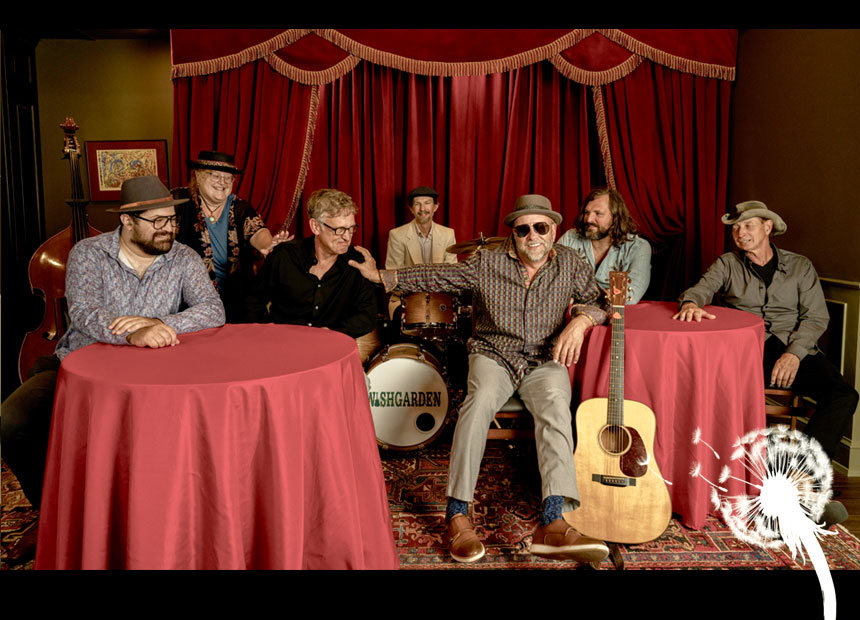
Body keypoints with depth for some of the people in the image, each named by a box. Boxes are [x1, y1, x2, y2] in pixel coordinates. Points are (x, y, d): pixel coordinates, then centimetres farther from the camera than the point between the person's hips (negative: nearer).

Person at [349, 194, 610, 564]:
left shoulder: (569, 263, 5)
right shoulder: (488, 263, 1)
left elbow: (601, 300, 6)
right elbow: (438, 277, 4)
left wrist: (581, 319, -17)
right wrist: (381, 276, 2)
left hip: (545, 360, 1)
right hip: (493, 355, 0)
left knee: (556, 405, -33)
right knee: (480, 400, -34)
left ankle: (552, 524, -47)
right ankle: (457, 515, -30)